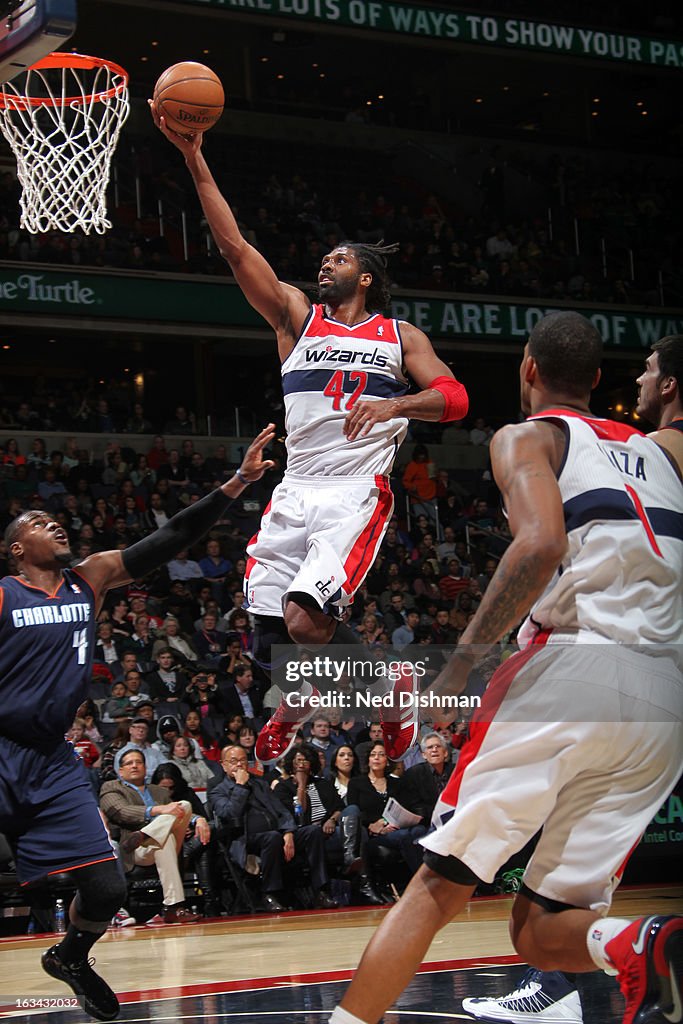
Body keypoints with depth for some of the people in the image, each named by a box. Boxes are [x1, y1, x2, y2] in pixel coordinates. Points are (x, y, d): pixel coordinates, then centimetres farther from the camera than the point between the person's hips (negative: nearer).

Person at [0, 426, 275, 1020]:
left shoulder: (92, 579, 10)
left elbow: (171, 540, 4)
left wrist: (239, 482, -2)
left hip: (54, 763, 5)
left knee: (106, 891, -1)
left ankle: (70, 957, 30)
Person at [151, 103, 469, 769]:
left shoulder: (399, 336, 12)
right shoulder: (298, 315, 15)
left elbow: (454, 397, -1)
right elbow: (234, 246, 5)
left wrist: (395, 405, -21)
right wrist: (195, 159, -4)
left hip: (356, 494, -3)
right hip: (294, 493, 3)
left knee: (307, 621, -23)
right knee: (270, 629, 0)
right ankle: (295, 704, 35)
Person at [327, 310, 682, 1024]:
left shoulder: (528, 437, 8)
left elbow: (541, 543, -13)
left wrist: (460, 663, -11)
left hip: (567, 668, -5)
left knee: (439, 886, 4)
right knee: (541, 932, 6)